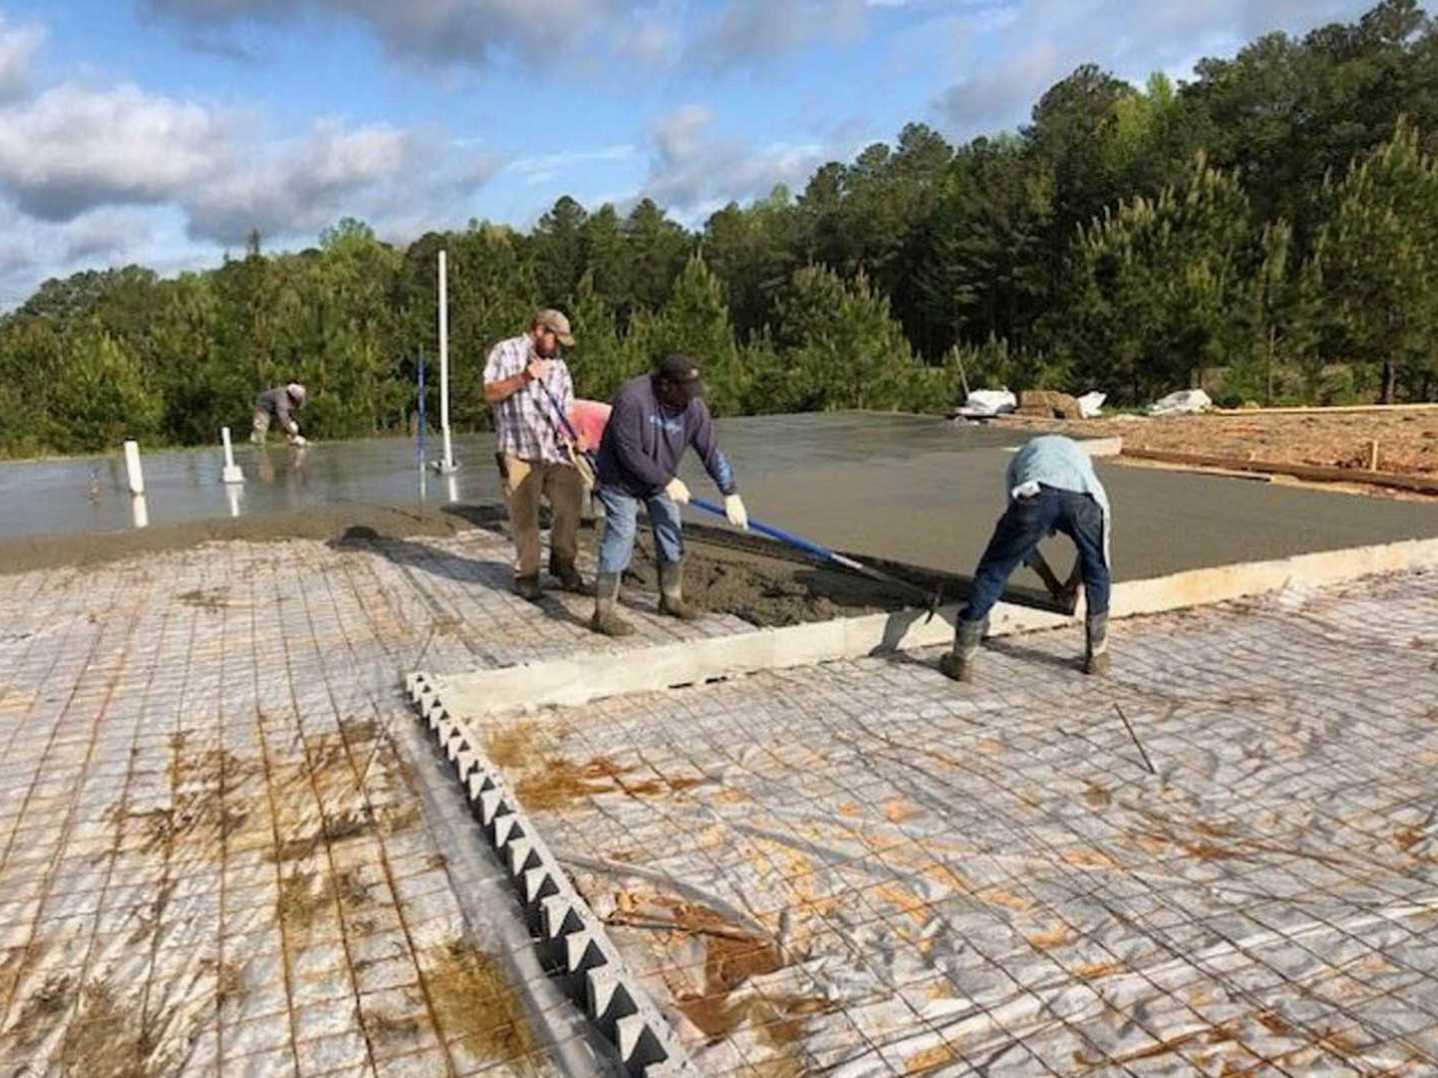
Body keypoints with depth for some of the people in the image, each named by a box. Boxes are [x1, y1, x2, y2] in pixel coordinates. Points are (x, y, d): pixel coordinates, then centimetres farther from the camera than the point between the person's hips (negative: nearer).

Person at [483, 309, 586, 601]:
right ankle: (526, 574, 15)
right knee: (524, 516, 0)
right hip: (519, 451, -4)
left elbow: (566, 405, 15)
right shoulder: (505, 352, 3)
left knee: (570, 506, 0)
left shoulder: (557, 364, 19)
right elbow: (490, 393, -5)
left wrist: (567, 429, -5)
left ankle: (562, 561, 20)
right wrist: (523, 378, -17)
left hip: (557, 450, 5)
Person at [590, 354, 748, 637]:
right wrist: (668, 481, -27)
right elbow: (630, 454, -30)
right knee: (620, 539, -11)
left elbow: (711, 452, -10)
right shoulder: (631, 398, -32)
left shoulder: (693, 407, -15)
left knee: (671, 537, 9)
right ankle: (603, 614, -6)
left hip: (660, 479, 6)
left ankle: (671, 598, 28)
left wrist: (731, 494, -14)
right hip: (621, 479, -6)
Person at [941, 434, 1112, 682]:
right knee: (1097, 570, 29)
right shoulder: (1079, 454, 47)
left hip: (1035, 494, -1)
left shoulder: (1021, 457, 44)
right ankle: (1097, 655, 35)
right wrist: (1075, 581, 58)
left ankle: (962, 660, 16)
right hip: (1082, 497, 2)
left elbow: (1022, 532, 43)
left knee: (993, 571, 14)